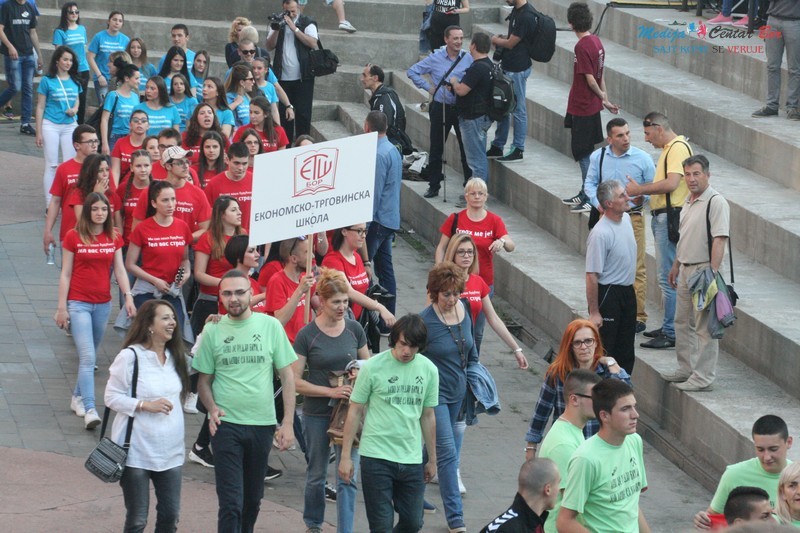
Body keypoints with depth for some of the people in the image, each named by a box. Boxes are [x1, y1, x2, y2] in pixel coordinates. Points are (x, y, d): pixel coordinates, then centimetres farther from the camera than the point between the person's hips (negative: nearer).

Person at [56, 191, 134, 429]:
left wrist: (128, 296, -9)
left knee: (90, 355, 14)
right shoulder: (74, 237, -5)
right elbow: (65, 273, -2)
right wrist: (61, 307, -4)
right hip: (78, 303, -4)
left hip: (103, 303, 4)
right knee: (87, 357, -14)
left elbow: (120, 269, 5)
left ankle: (78, 397, 30)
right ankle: (90, 410, -18)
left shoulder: (114, 238, 6)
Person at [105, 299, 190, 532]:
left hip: (170, 451, 6)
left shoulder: (175, 356, 8)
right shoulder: (130, 356, -12)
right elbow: (112, 397, -11)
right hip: (137, 452, -6)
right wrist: (146, 405, -21)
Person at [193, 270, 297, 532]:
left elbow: (287, 375, 2)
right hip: (226, 425, -2)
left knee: (253, 500, 15)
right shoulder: (212, 331, 0)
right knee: (231, 502, -8)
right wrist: (211, 407, -13)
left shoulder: (270, 326, -1)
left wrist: (288, 423, -3)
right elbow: (204, 380, 7)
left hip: (263, 424, 2)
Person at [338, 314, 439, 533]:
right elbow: (355, 411, -1)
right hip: (376, 457, -4)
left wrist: (432, 459, 17)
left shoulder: (428, 370, 4)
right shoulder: (373, 367, -7)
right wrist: (345, 456, -3)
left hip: (412, 459, 4)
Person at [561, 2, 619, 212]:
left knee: (584, 154, -1)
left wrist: (602, 97, -4)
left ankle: (591, 199, 3)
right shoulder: (596, 41, 7)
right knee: (586, 153, 18)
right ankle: (585, 194, 28)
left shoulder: (582, 47, -22)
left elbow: (590, 79, -20)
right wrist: (605, 97, 13)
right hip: (592, 106, 9)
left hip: (582, 109, -9)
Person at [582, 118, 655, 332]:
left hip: (632, 217, -3)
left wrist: (641, 197, -17)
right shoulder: (598, 157, 4)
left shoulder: (642, 158, -3)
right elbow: (590, 184, 13)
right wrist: (598, 202, -3)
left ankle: (638, 316, 2)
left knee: (636, 269, -4)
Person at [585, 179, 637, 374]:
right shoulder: (600, 234, -23)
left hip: (627, 291, 8)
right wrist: (594, 312, -21)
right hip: (607, 294, -8)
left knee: (626, 353, 14)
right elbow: (592, 275, -22)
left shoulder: (626, 219, 3)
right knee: (604, 353, -3)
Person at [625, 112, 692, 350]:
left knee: (668, 277, -9)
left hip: (671, 217, -11)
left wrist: (639, 189, -15)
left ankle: (671, 334, -7)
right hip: (662, 217, 11)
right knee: (667, 275, 16)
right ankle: (669, 327, 23)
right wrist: (641, 192, 8)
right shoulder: (668, 148, 19)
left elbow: (671, 183, -24)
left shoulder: (678, 147, -14)